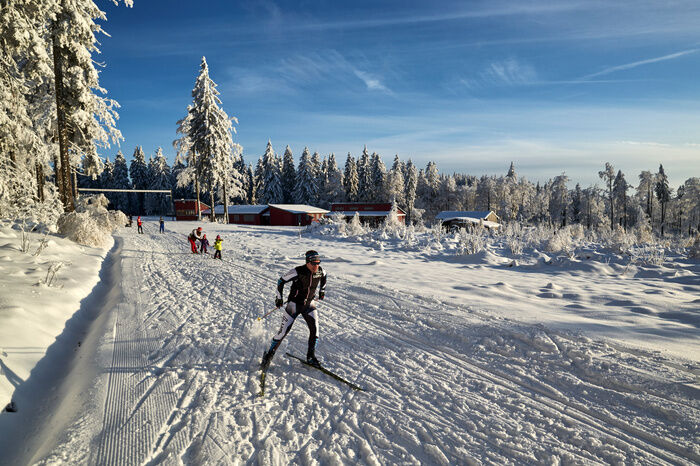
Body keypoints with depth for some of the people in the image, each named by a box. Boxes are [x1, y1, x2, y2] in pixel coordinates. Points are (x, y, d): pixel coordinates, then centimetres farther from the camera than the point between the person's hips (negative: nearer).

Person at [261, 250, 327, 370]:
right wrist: (279, 298, -7)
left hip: (309, 304, 4)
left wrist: (322, 290, 20)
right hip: (294, 304, -4)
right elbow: (281, 281, -11)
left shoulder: (320, 271, -10)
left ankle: (311, 356, 10)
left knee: (315, 329, -8)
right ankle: (269, 354, 18)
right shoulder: (298, 271, -24)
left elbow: (323, 277, 17)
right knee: (284, 331, -2)